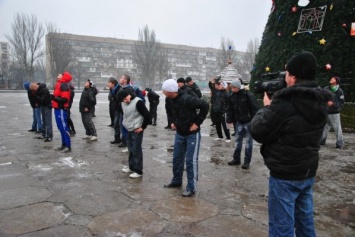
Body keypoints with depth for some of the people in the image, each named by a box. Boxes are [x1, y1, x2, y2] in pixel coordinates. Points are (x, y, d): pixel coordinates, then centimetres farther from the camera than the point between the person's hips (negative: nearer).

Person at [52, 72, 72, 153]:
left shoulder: (64, 86, -15)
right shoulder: (59, 85, 17)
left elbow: (64, 99, -23)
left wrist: (54, 98, -28)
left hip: (61, 109, -11)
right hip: (58, 109, 11)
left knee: (64, 128, -9)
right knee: (61, 127, 14)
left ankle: (68, 146, -5)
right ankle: (64, 145, 23)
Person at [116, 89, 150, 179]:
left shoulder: (138, 102, -19)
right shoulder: (123, 103, 4)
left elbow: (147, 115, -19)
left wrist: (143, 127, -14)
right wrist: (125, 123, 14)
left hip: (137, 130, -7)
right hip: (128, 129, 7)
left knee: (136, 150, -3)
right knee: (131, 149, 16)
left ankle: (138, 171, 4)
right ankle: (131, 167, 29)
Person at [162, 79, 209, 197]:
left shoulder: (187, 99, -27)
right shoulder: (172, 99, -1)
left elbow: (204, 105, -27)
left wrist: (197, 122, -23)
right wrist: (174, 122, 6)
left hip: (192, 134, -8)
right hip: (179, 133, 8)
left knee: (191, 161, -2)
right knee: (177, 158, 16)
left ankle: (191, 187, 11)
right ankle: (176, 181, 35)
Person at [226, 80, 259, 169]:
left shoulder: (248, 95, -17)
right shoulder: (232, 97, 1)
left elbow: (255, 109, -17)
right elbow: (230, 110, 8)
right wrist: (229, 120, 1)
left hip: (249, 122, -6)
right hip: (239, 122, 6)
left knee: (248, 142, 3)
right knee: (238, 140, 12)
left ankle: (247, 161, 10)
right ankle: (236, 159, 23)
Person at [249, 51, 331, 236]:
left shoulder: (285, 103, -23)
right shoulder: (320, 102, 3)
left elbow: (257, 131, -16)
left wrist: (267, 107, -2)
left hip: (285, 175, -8)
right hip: (308, 172, 8)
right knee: (305, 221, 21)